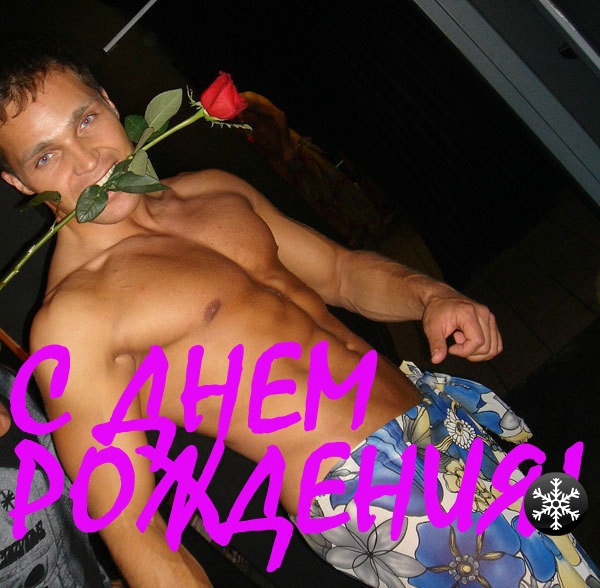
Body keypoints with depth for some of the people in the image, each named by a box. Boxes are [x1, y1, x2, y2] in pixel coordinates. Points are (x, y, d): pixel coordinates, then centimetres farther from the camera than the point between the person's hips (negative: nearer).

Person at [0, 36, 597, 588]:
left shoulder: (215, 189, 11)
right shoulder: (71, 321, -12)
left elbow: (342, 271, 18)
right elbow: (129, 525, -14)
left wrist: (430, 297, -1)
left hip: (429, 398, 8)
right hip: (365, 488, -7)